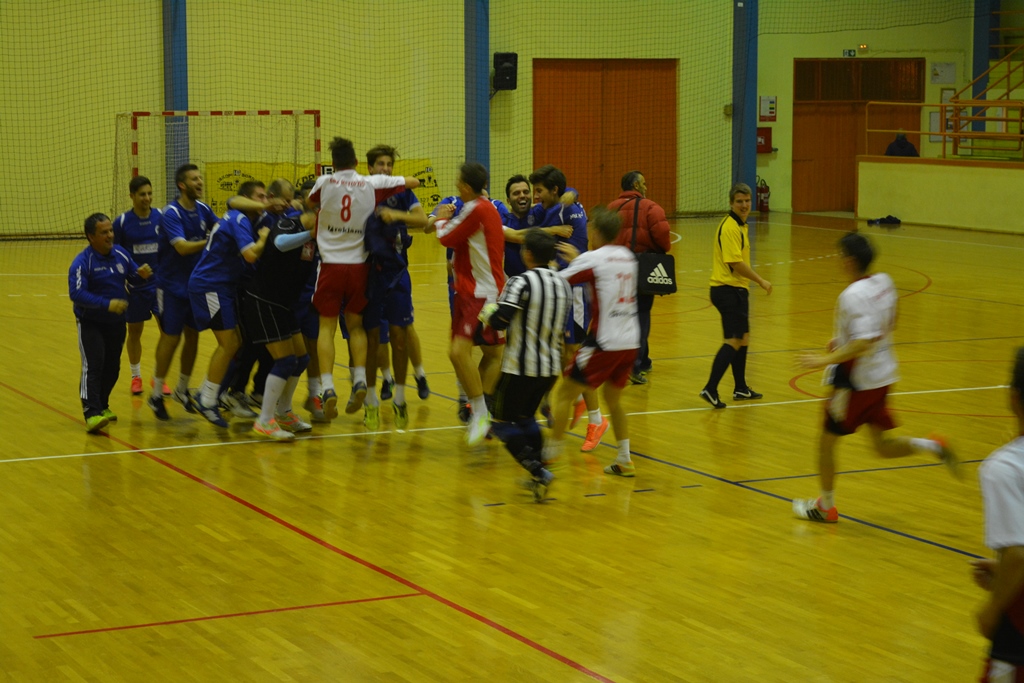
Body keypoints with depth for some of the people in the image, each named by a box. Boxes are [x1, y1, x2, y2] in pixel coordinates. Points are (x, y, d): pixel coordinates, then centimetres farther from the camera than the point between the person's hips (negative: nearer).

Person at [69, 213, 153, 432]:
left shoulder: (120, 253, -1)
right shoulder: (82, 262, -20)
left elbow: (133, 274, 13)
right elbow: (76, 294, -29)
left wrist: (142, 274, -12)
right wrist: (107, 304, -36)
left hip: (116, 322, 6)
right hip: (91, 324, -6)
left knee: (112, 368, 13)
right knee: (93, 366, -15)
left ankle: (102, 406, 31)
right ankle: (92, 414, -20)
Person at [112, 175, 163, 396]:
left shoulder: (161, 217, -4)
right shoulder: (122, 222, -7)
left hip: (160, 282, 1)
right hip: (134, 285, -1)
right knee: (134, 331, 10)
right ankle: (136, 377, 28)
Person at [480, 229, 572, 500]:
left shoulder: (521, 283, -15)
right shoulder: (563, 284, 7)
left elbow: (500, 321, -23)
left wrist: (488, 312, -2)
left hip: (521, 368, -7)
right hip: (551, 367, 7)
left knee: (502, 422, 5)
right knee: (526, 417, 24)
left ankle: (537, 470, -11)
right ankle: (538, 474, 17)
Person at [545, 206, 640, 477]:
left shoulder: (592, 259, -9)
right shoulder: (627, 256, 11)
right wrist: (577, 258, 34)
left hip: (604, 342, -7)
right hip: (630, 342, 7)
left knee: (566, 392, 6)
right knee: (613, 399, 20)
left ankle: (552, 452, 10)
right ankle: (624, 461, 16)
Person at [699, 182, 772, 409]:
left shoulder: (740, 225, 13)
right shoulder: (730, 227, -18)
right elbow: (736, 263, -22)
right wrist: (761, 281, -14)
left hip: (736, 289, 10)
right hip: (728, 290, -10)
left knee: (743, 339, 17)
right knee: (733, 341, -12)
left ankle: (741, 389, 27)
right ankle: (710, 389, -14)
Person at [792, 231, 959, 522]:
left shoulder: (853, 296, -24)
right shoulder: (884, 283, 3)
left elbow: (862, 343, -31)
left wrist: (824, 360, -28)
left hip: (857, 380, -8)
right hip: (883, 375, 8)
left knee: (827, 441, 9)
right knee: (882, 445, 19)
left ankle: (825, 506, 20)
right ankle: (931, 446, -2)